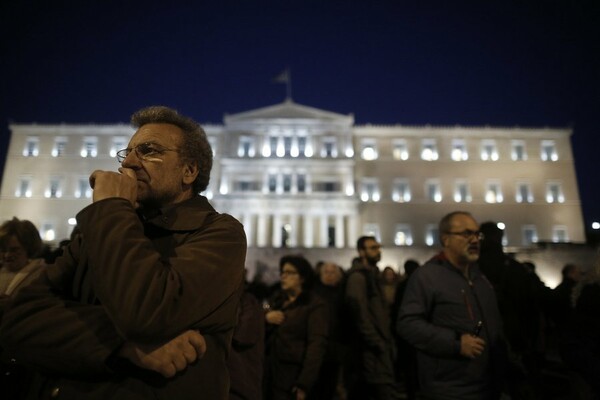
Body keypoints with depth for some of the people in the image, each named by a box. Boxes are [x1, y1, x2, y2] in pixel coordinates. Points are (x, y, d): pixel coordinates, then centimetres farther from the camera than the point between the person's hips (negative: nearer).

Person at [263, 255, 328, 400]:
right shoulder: (276, 299, 12)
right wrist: (266, 318, -8)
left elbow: (316, 346, -14)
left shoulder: (315, 306, -6)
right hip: (268, 373, 5)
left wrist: (304, 383, -20)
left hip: (293, 378, -5)